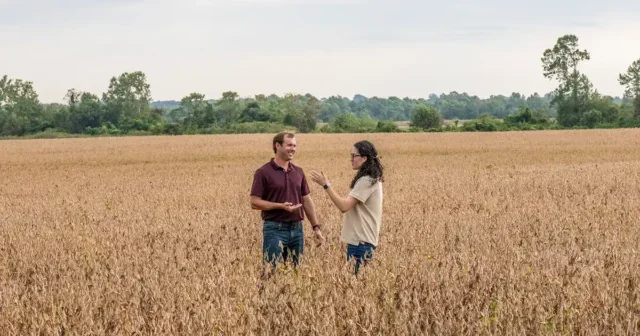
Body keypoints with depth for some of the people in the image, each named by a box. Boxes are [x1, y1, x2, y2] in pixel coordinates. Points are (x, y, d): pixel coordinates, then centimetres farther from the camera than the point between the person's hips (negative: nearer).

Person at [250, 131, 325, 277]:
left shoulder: (298, 172, 11)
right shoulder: (263, 172, -7)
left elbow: (307, 200, 15)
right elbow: (255, 203, -9)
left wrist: (316, 227, 10)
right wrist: (281, 206, -19)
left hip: (297, 228, 6)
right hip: (274, 229, -5)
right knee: (271, 271, -7)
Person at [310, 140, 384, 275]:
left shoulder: (366, 181, -17)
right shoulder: (373, 179, 15)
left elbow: (344, 206, -24)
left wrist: (326, 185, -23)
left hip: (361, 241, -10)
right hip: (363, 238, 10)